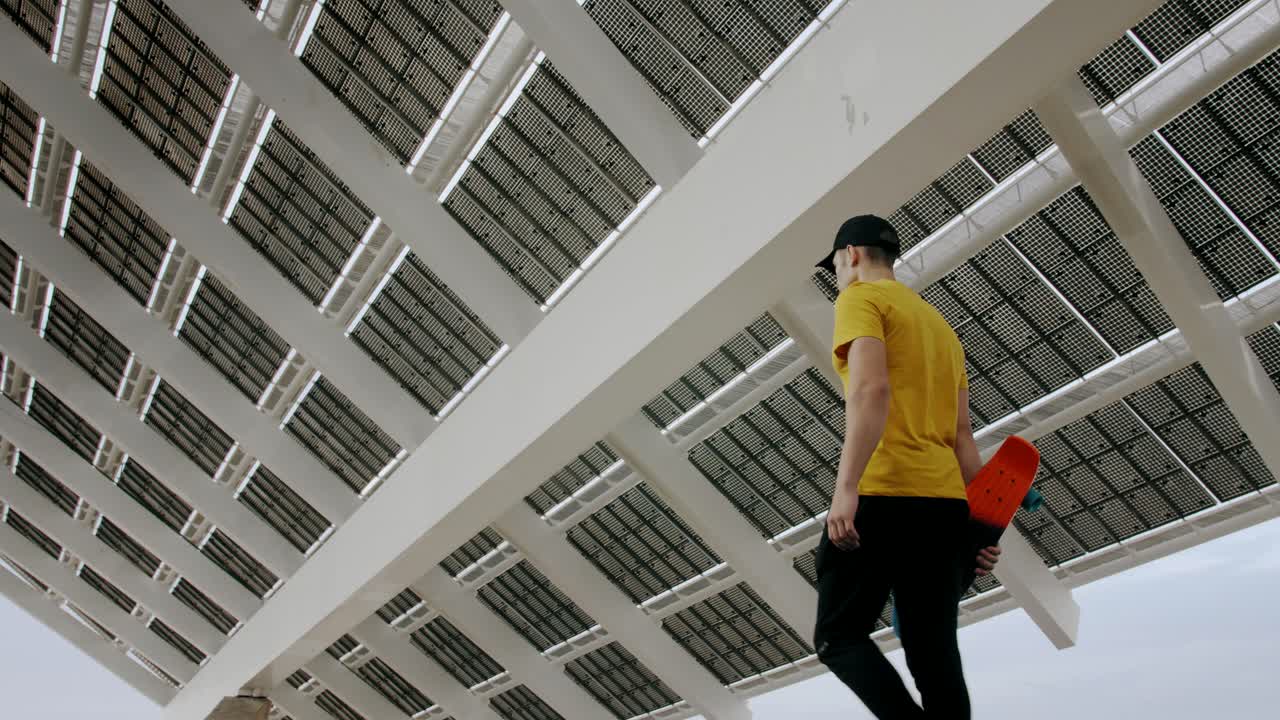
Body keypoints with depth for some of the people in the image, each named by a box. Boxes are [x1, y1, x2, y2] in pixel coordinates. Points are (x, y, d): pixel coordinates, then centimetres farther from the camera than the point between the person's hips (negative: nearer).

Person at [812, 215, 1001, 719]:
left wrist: (846, 488, -23)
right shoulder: (940, 324, 26)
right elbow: (962, 435, 20)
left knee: (839, 636, -1)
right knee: (935, 653, 7)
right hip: (946, 503, 8)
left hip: (884, 495, -8)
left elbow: (871, 389, -17)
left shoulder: (861, 298, 2)